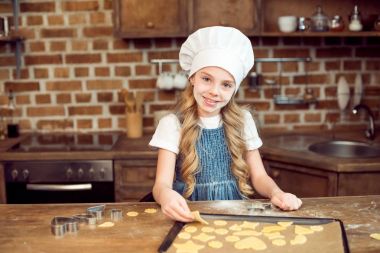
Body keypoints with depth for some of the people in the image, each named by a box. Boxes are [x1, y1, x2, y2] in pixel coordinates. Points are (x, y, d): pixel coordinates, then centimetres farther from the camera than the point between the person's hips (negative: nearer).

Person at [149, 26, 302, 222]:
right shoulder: (172, 124, -5)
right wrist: (165, 195, -36)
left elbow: (259, 176, 6)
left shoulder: (243, 120, 3)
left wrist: (276, 193, -16)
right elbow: (161, 184, -13)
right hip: (189, 215, -2)